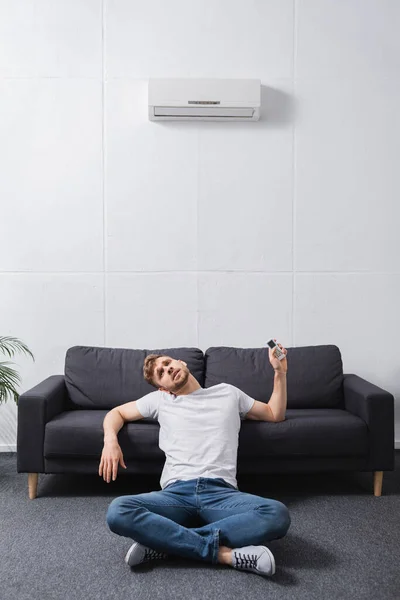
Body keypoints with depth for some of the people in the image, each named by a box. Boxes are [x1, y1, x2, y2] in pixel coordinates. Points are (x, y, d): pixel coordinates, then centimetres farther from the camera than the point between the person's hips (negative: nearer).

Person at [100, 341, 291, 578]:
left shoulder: (228, 392, 24)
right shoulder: (159, 399, 22)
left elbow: (275, 414, 32)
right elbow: (117, 413, 30)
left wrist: (280, 372, 21)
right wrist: (110, 440, 8)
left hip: (221, 492, 0)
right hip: (176, 492, 0)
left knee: (278, 514, -32)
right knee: (118, 512, -31)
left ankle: (165, 542, -24)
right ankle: (224, 552, -26)